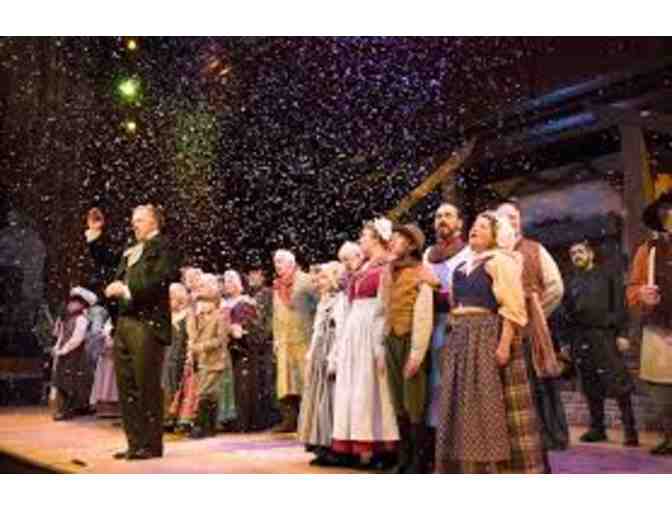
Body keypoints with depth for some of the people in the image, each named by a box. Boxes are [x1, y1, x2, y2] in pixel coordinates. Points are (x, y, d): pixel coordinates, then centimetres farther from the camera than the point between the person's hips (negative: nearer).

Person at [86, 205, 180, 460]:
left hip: (147, 324, -8)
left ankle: (151, 444, 4)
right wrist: (95, 235, 21)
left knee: (147, 387, -4)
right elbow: (104, 258, 32)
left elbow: (161, 282, -17)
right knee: (126, 387, 11)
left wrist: (127, 290, -17)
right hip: (124, 324, 8)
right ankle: (135, 443, 20)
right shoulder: (130, 251, 20)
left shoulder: (162, 247, -4)